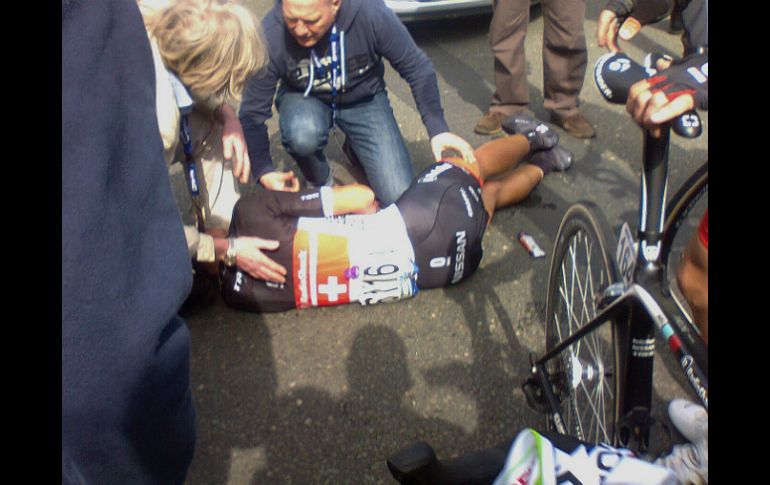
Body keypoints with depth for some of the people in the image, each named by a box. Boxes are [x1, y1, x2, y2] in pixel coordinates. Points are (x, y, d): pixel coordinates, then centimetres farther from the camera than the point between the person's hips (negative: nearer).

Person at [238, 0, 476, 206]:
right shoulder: (270, 35, -30)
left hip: (365, 100, 1)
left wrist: (437, 128, -21)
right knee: (303, 134, -38)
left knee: (400, 197, -8)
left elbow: (417, 67, -15)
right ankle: (319, 182, -2)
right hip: (305, 100, 0)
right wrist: (264, 171, -31)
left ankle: (354, 148, 22)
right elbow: (253, 112, -19)